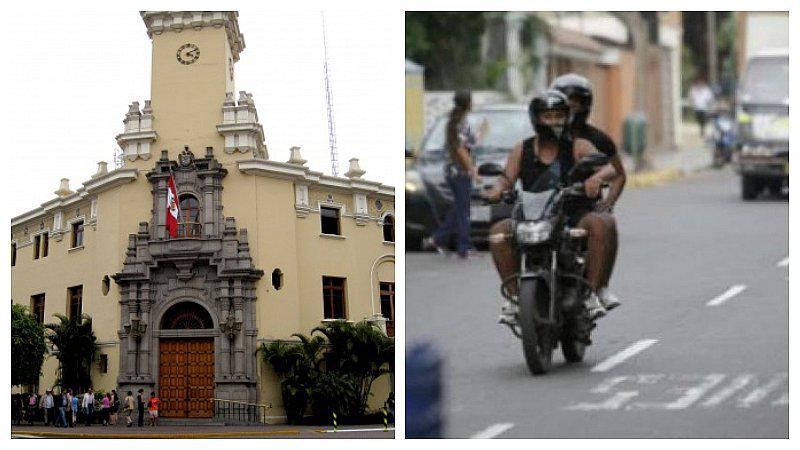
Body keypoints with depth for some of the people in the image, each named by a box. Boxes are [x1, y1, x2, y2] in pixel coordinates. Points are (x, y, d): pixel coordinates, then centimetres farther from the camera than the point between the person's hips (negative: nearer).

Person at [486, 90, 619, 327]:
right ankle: (514, 295, -14)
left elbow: (611, 167, -8)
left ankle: (592, 291, -27)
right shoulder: (522, 150, 12)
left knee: (600, 223, -34)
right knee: (499, 233, -24)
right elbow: (507, 177, 2)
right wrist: (498, 189, -23)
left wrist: (598, 176, -33)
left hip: (574, 216, -2)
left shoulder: (578, 146, 4)